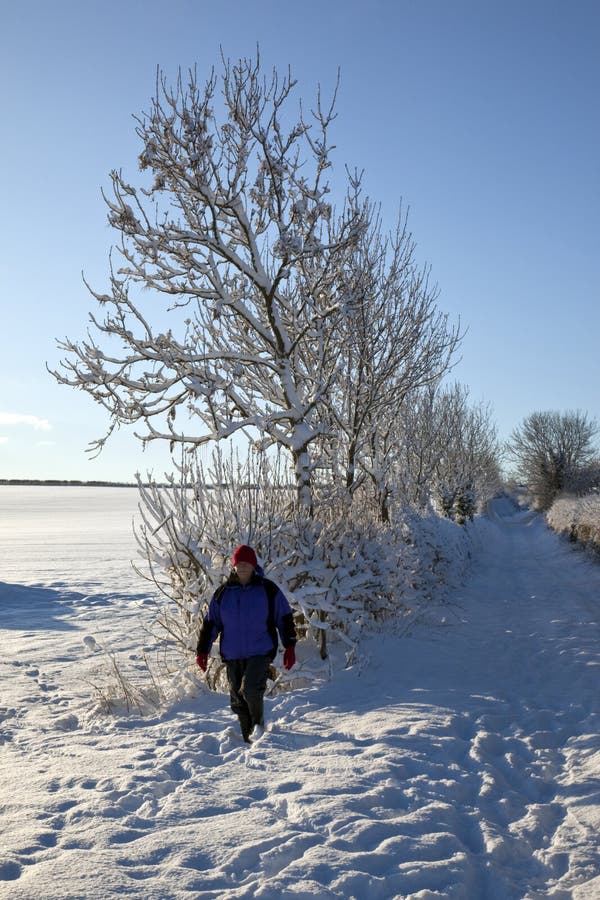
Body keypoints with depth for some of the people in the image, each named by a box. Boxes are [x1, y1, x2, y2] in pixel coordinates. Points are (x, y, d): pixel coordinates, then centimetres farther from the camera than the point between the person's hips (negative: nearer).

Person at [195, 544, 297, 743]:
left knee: (250, 689, -22)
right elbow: (210, 623, 10)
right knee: (238, 701, 7)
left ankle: (259, 721, 5)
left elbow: (285, 619, 6)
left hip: (260, 652, -3)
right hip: (232, 655, 3)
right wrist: (202, 650, 6)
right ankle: (249, 739, 22)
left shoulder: (268, 590, 0)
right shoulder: (223, 592, 5)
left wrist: (290, 647, 2)